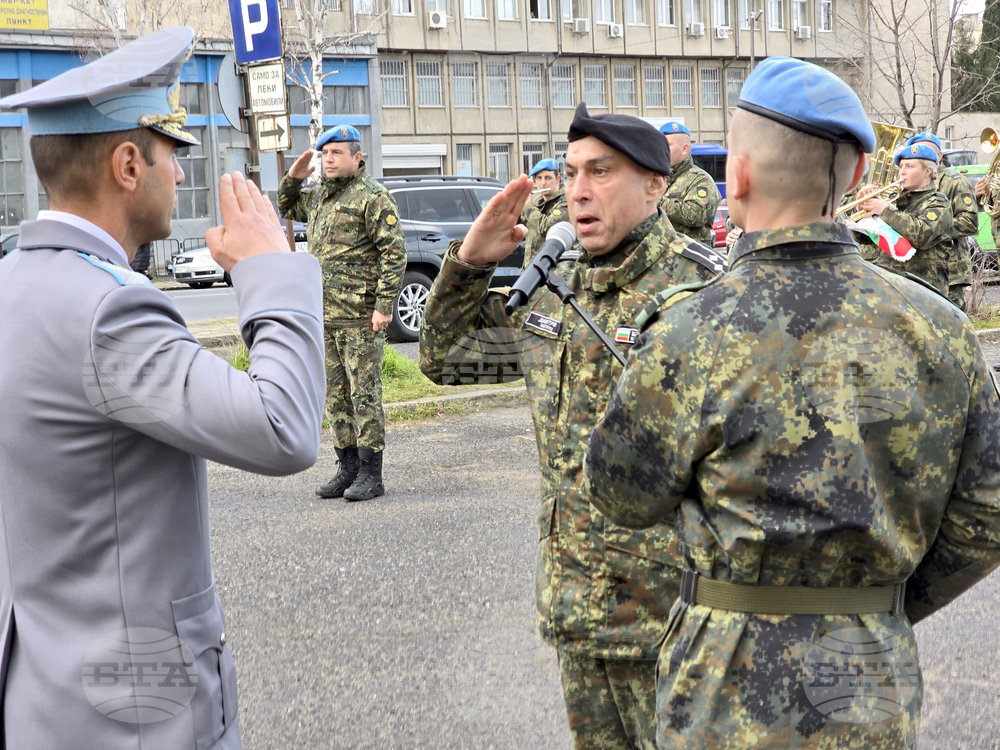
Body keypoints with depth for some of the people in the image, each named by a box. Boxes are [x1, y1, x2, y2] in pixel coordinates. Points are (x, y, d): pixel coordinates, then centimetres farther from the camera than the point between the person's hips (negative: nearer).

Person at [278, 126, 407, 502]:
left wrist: (384, 304, -18)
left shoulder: (372, 196, -8)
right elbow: (287, 208, 36)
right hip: (325, 314, 8)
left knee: (364, 393, -4)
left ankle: (371, 474, 2)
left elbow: (395, 252, -12)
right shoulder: (319, 195, 16)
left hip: (361, 315, -8)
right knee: (335, 393, 11)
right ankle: (348, 468, 20)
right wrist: (292, 179, 15)